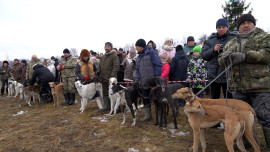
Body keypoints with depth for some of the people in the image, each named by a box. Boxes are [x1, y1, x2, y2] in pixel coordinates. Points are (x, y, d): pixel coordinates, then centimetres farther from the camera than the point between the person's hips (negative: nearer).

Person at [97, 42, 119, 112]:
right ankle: (106, 106, 19)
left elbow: (116, 66, -17)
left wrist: (112, 76, -23)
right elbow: (100, 67, 23)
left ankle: (111, 107, 10)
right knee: (105, 93, 11)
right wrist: (98, 74, 10)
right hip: (103, 78, 8)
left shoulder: (114, 56, -8)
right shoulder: (103, 57, 17)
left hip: (110, 78, -8)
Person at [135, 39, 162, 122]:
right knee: (145, 99, 12)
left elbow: (158, 65, -14)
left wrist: (157, 77, -17)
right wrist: (137, 80, 6)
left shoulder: (151, 52, -9)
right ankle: (147, 116, 26)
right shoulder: (139, 56, 14)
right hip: (144, 82, 7)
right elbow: (138, 69, 16)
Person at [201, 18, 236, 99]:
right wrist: (213, 50, -11)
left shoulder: (234, 38, 2)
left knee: (229, 99, 4)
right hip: (214, 75, 2)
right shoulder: (210, 40, 10)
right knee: (214, 98, 14)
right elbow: (203, 55, 4)